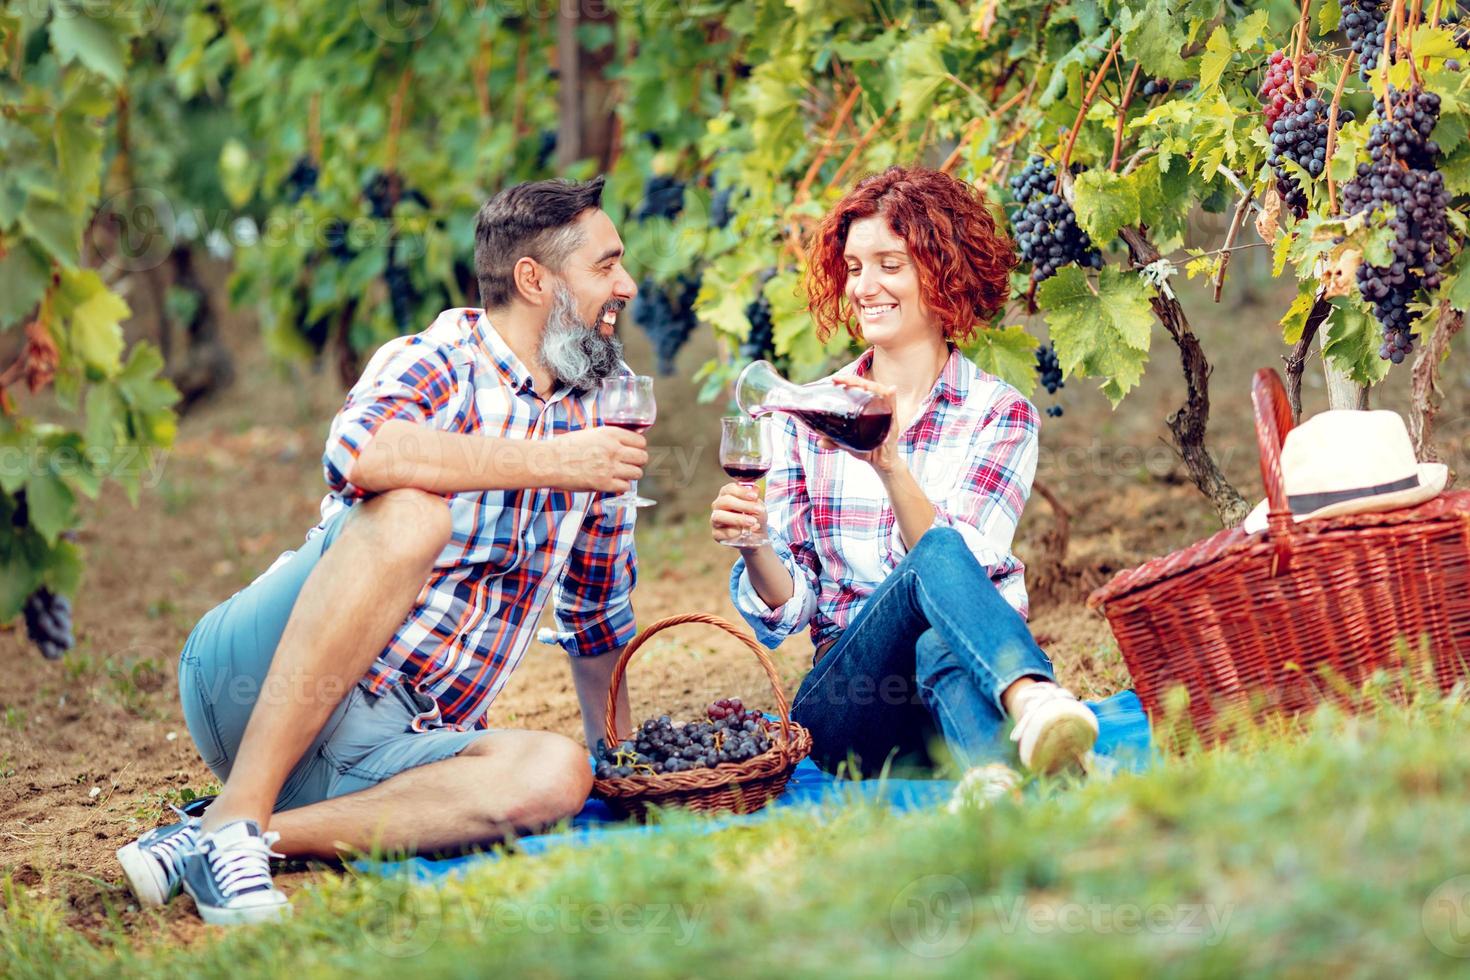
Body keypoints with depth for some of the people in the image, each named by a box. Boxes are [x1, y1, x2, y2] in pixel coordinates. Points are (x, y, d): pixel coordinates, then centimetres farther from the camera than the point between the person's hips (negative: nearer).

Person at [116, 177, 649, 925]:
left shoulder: (593, 418, 16)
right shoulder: (433, 365, -3)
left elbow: (598, 620, 30)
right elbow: (358, 451, -29)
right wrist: (547, 464, -22)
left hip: (386, 747, 6)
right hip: (258, 683, -5)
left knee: (555, 775, -26)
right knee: (410, 513, -32)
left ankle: (238, 837, -27)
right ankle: (235, 816, -33)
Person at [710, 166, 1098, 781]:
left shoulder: (999, 413, 7)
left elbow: (970, 565, -10)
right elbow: (785, 610, 7)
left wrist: (888, 461, -24)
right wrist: (752, 545, -15)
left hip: (965, 670, 0)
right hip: (845, 702, 0)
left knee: (942, 650, -39)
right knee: (934, 562, -34)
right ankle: (1037, 700, -65)